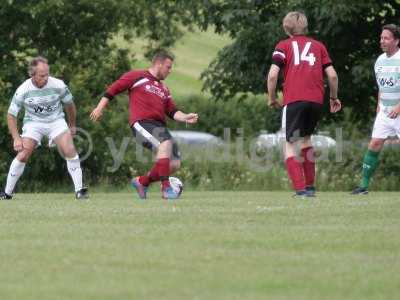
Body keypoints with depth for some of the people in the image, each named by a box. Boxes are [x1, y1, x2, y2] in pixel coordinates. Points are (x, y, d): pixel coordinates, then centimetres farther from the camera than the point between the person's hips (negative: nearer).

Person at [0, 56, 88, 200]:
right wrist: (16, 138, -12)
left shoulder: (58, 85, -16)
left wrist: (72, 125, 17)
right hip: (33, 122, 0)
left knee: (70, 151, -20)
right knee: (22, 155, -14)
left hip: (56, 121, 0)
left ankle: (79, 190, -13)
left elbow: (69, 104, 5)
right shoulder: (22, 91, -17)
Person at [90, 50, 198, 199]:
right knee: (165, 143, -33)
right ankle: (166, 188, -31)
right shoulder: (137, 76, 6)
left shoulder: (164, 89, 26)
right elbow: (113, 89, 6)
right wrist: (100, 108, -1)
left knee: (175, 163, -3)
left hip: (159, 126, 8)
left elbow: (172, 111, 19)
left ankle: (142, 181, 18)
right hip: (142, 123, -8)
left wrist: (185, 117, 0)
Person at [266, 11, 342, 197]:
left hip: (293, 100, -4)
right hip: (316, 100, 4)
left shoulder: (284, 45, 10)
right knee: (305, 138, 24)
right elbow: (332, 75, 11)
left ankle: (301, 188, -15)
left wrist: (272, 99, 10)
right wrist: (334, 98, 25)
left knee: (290, 145, 1)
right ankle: (310, 185, 24)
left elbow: (273, 75, -2)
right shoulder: (318, 46, 19)